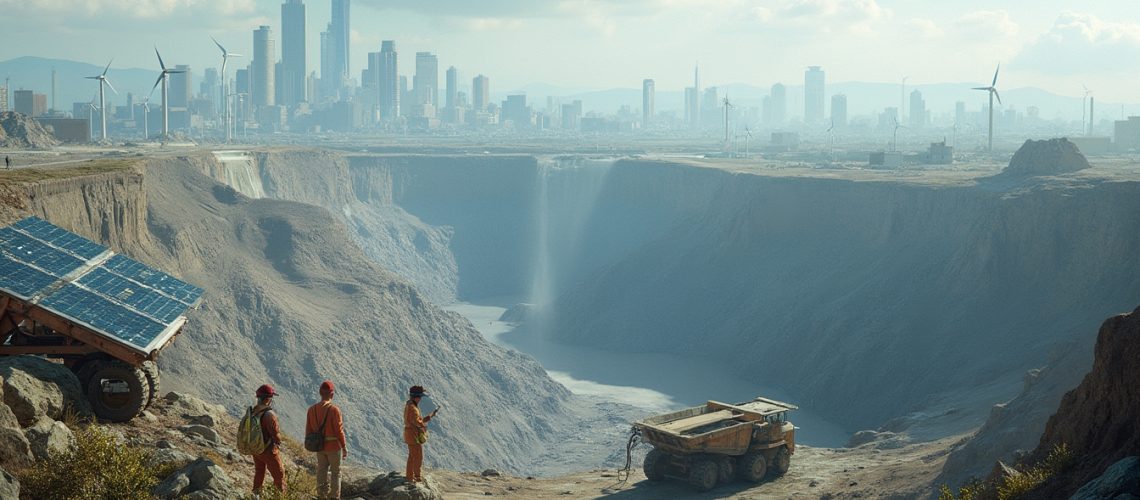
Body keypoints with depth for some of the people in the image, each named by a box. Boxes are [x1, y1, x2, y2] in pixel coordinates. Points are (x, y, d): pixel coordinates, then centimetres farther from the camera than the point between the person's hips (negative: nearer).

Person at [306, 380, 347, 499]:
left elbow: (308, 430, 2)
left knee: (322, 472, 15)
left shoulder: (312, 409, -4)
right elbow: (339, 431, -16)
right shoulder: (334, 410, -19)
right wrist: (344, 447, -6)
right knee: (335, 473, 9)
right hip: (334, 446, -5)